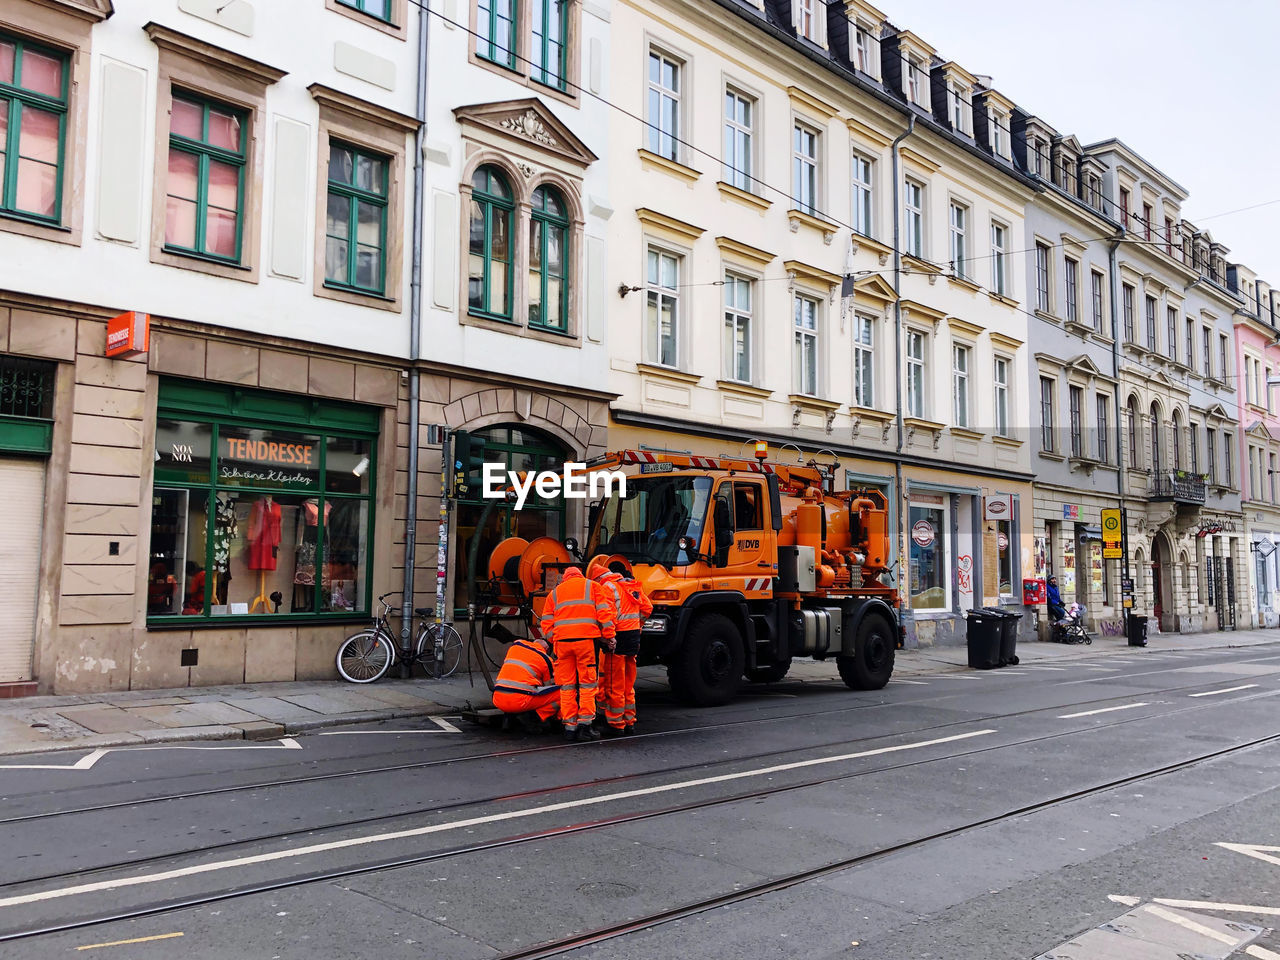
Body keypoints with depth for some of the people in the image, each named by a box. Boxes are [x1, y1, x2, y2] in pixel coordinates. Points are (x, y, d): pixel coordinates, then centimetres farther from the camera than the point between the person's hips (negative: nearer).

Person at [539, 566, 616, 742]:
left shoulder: (555, 592, 22)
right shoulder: (592, 586, 15)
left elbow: (546, 622, 15)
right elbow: (604, 611, 2)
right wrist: (609, 636, 2)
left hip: (562, 640, 2)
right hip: (586, 639, -2)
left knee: (567, 685, 8)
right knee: (587, 682, 3)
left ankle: (569, 726, 8)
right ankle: (585, 724, -2)